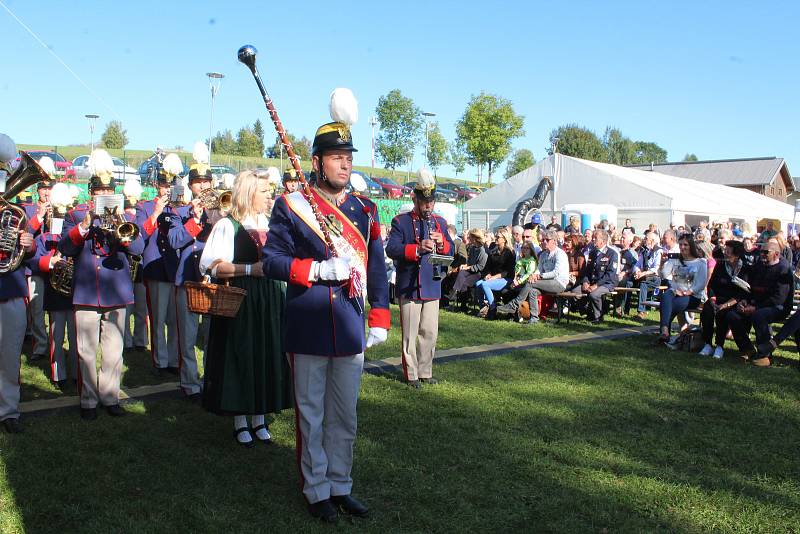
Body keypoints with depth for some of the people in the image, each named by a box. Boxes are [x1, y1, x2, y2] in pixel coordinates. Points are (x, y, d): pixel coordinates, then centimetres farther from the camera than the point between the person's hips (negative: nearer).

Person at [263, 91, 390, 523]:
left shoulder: (364, 210, 7)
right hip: (307, 330, -4)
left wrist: (379, 320, 4)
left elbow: (377, 268, 9)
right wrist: (319, 269, -18)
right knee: (311, 417, 9)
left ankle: (341, 487, 29)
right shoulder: (290, 206, -4)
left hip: (350, 330, 4)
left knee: (345, 418, 14)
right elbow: (271, 261, -6)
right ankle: (317, 491, 24)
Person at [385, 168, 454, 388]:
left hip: (432, 287, 5)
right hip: (409, 287, -4)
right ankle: (411, 374, 13)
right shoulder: (400, 222, -3)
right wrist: (417, 248, -28)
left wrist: (441, 242, -12)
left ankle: (426, 372, 23)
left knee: (430, 333, 11)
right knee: (410, 334, 2)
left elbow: (451, 251, 11)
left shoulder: (440, 222, 12)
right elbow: (391, 249, -15)